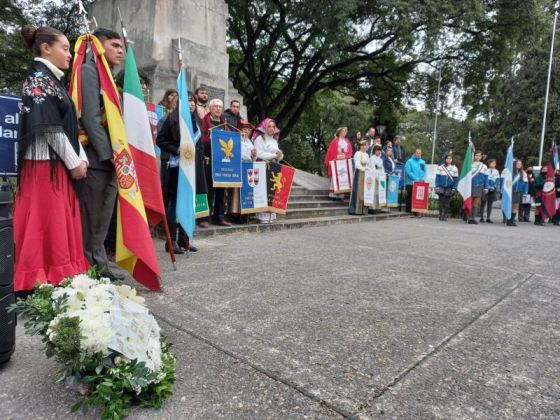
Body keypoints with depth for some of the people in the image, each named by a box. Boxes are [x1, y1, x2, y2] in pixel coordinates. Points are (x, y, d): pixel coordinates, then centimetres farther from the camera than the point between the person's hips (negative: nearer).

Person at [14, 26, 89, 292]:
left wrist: (80, 158, 7)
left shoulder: (53, 80, 21)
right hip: (46, 165, -9)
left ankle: (57, 282, 16)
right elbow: (49, 127, -15)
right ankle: (43, 284, 0)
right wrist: (73, 162, -12)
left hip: (58, 165, 9)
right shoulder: (38, 78, -6)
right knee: (46, 226, -7)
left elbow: (68, 125, 17)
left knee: (59, 225, 9)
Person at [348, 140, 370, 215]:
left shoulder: (366, 154, 19)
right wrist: (364, 169, -25)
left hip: (365, 175, 8)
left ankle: (363, 209, 8)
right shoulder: (358, 153, -7)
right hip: (359, 174, -8)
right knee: (358, 191, -7)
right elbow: (357, 165, -17)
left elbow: (368, 165, 19)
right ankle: (356, 209, -3)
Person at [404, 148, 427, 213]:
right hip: (411, 183, -4)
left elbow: (425, 171, 14)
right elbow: (408, 172, -11)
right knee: (410, 198, -2)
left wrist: (423, 178, -7)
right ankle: (408, 211, 4)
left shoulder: (423, 162, 15)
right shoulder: (410, 161, -1)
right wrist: (416, 179, -15)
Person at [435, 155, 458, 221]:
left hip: (449, 188, 1)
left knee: (446, 203, 3)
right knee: (441, 202, -1)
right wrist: (437, 186, -6)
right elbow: (437, 177, 2)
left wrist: (454, 188, -4)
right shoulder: (440, 167, 2)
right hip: (441, 188, -1)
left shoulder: (455, 168, 6)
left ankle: (445, 216, 8)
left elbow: (456, 179, 5)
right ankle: (440, 215, 8)